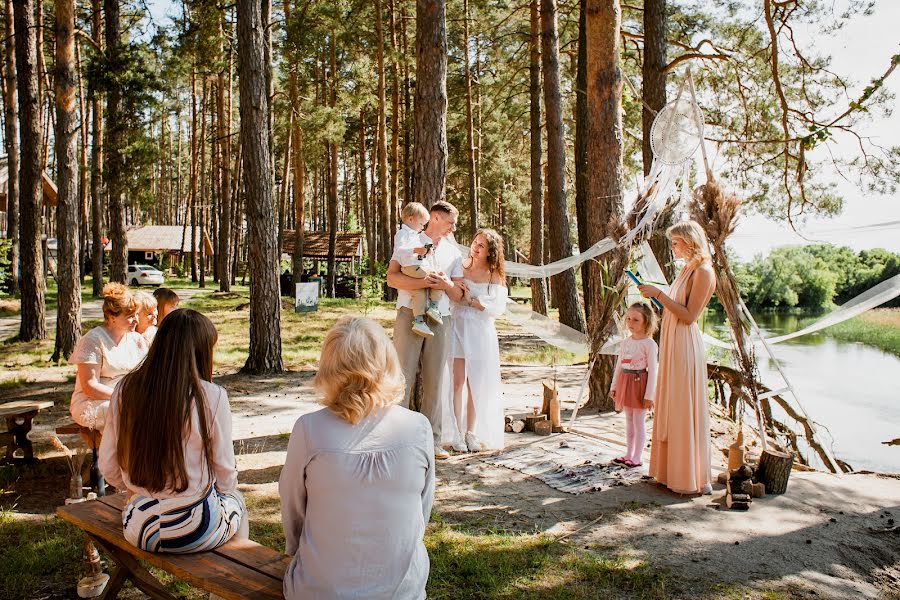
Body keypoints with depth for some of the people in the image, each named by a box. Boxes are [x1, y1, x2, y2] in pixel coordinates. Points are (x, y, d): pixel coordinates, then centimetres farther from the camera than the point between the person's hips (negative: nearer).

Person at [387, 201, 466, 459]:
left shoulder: (453, 253, 19)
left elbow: (458, 295, 15)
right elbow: (392, 278, -7)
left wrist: (445, 284, -8)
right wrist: (423, 282, -21)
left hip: (440, 321, 4)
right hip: (410, 315, -4)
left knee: (435, 381, 4)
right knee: (403, 377, -5)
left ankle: (432, 440, 11)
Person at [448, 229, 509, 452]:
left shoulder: (496, 276, 2)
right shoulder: (460, 267, 4)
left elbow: (498, 308, -5)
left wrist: (472, 301, -12)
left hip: (481, 332, 0)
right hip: (458, 327, 0)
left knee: (476, 383, 6)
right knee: (458, 380, -3)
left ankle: (471, 433, 18)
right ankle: (457, 433, 6)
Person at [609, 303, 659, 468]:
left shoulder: (649, 344, -12)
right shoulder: (624, 343, 8)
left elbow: (652, 371, -13)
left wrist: (649, 395, -16)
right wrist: (613, 386, 13)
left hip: (640, 383, -7)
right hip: (625, 383, 7)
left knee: (639, 422, 1)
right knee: (629, 421, 14)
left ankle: (637, 458, 10)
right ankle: (628, 455, 23)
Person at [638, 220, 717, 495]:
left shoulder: (703, 272, -13)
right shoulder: (687, 269, 15)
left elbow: (689, 315, -18)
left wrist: (659, 294, -18)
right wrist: (655, 295, 11)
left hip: (685, 346, -9)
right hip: (671, 346, 10)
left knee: (685, 411, -3)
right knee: (670, 409, 14)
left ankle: (692, 478, 8)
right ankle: (672, 470, 25)